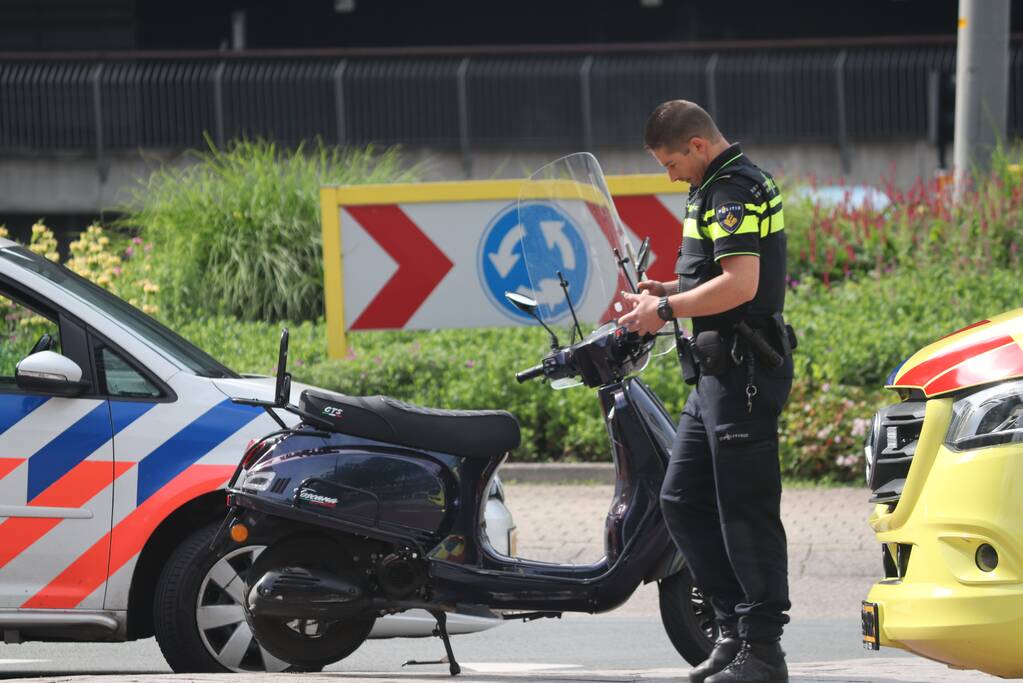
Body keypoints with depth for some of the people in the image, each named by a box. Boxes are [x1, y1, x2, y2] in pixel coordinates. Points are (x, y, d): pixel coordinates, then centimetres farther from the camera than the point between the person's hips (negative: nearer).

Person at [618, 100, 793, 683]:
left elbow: (740, 284, -26)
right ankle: (736, 628, 18)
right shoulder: (730, 185, 17)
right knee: (683, 502, 13)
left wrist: (668, 309, -16)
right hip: (718, 372, 11)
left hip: (744, 371, -11)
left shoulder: (733, 192, -16)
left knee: (745, 510, -6)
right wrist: (668, 291, 14)